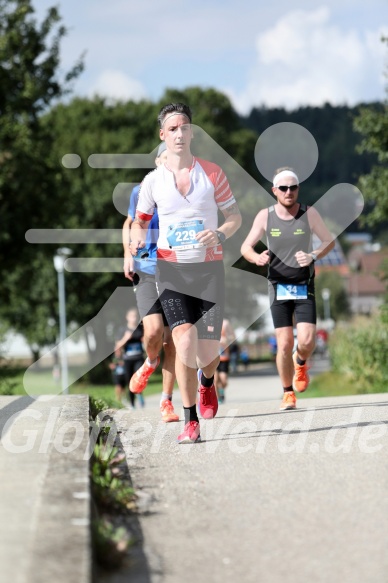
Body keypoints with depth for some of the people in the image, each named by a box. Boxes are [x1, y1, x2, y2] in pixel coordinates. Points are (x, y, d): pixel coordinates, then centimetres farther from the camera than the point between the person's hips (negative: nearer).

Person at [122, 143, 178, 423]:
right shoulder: (141, 192, 5)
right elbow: (129, 224, 20)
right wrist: (128, 253, 5)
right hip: (147, 272, -1)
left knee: (172, 342, 0)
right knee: (154, 330, -20)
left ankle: (167, 402, 11)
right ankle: (150, 363, 14)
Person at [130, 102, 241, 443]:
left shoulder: (212, 173, 2)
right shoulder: (153, 181, 4)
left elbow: (235, 216, 7)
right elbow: (140, 222, 14)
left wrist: (220, 235, -14)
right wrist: (137, 241, -9)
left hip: (209, 267, 0)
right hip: (171, 269, 0)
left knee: (207, 352, 1)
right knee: (185, 342, -18)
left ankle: (207, 384, 39)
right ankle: (190, 421, -7)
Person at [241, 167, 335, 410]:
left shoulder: (309, 214, -4)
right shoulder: (265, 216, -2)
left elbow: (330, 241, 2)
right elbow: (246, 247, 2)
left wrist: (313, 256, -18)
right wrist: (257, 258, -22)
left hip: (305, 288, 0)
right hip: (279, 288, 0)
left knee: (306, 341, -13)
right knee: (284, 345, -6)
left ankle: (301, 363, 23)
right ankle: (288, 393, 14)